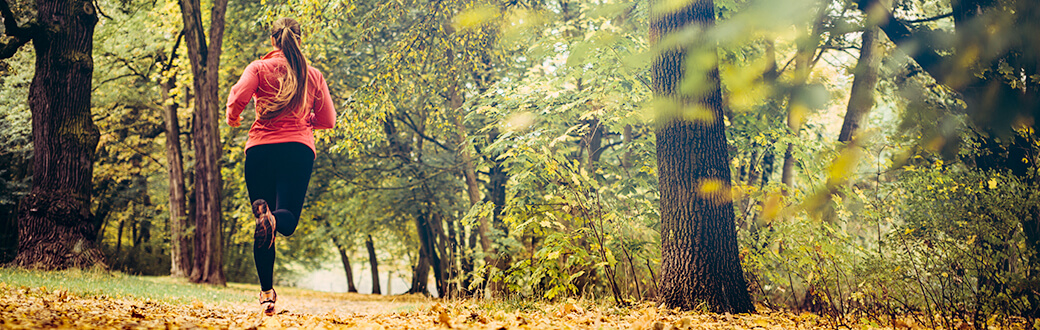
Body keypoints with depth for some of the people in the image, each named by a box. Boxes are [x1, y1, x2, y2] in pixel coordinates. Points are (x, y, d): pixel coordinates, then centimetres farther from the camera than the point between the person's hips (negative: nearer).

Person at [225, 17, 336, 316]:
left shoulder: (259, 68, 8)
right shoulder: (313, 75, 15)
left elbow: (239, 96, -7)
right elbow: (328, 121, 15)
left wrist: (233, 117, 15)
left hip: (261, 148, 0)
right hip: (299, 148, 0)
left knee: (264, 228, 6)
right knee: (288, 218, -1)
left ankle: (267, 293, -2)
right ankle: (273, 219, -39)